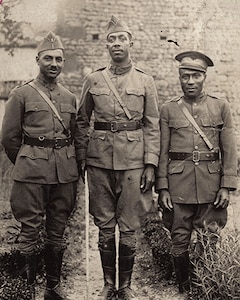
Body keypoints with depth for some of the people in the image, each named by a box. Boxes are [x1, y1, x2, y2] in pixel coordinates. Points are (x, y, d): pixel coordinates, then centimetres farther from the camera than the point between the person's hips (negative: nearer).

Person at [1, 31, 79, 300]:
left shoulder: (69, 97, 12)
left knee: (57, 232, 11)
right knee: (29, 231, 0)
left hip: (65, 172, 4)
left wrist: (66, 163, 15)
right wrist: (27, 164, 9)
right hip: (31, 173, -4)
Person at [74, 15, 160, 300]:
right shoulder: (93, 80, 6)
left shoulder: (145, 81, 4)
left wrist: (151, 164, -4)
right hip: (99, 159, 1)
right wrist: (80, 159, 6)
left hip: (133, 160, -1)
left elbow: (152, 126, 3)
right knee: (105, 227, 8)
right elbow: (81, 122, 11)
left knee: (128, 228, 4)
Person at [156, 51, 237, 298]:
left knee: (210, 241, 5)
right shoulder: (168, 110, 5)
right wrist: (162, 188, -3)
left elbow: (229, 151, 5)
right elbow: (163, 152, 4)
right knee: (179, 240, 6)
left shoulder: (220, 107, 6)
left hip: (211, 185, 0)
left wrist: (226, 186, -2)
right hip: (178, 185, 0)